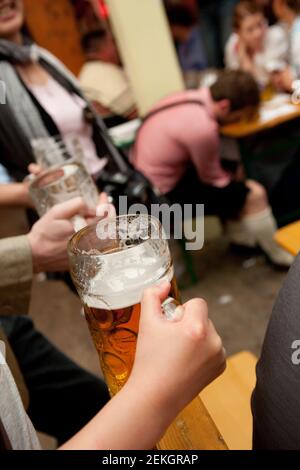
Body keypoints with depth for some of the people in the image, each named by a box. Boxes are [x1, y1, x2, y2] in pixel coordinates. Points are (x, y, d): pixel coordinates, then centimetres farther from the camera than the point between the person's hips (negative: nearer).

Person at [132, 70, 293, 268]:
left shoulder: (192, 96, -3)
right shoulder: (202, 127, -29)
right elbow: (212, 177, -12)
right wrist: (241, 187, 5)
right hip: (166, 193, -9)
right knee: (254, 194, -9)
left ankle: (239, 237, 28)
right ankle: (278, 255, 13)